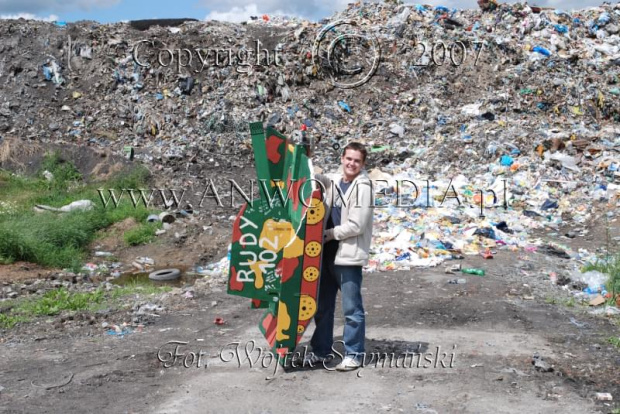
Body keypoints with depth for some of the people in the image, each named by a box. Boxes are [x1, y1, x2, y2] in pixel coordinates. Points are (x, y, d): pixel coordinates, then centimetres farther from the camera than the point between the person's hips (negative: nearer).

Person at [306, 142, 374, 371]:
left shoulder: (363, 187, -11)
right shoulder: (333, 181, 8)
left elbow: (356, 225, -17)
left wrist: (327, 235, -10)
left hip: (348, 256, -7)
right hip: (327, 253, 7)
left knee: (352, 309, 2)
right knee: (322, 306, 16)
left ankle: (354, 354, 14)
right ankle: (321, 350, 29)